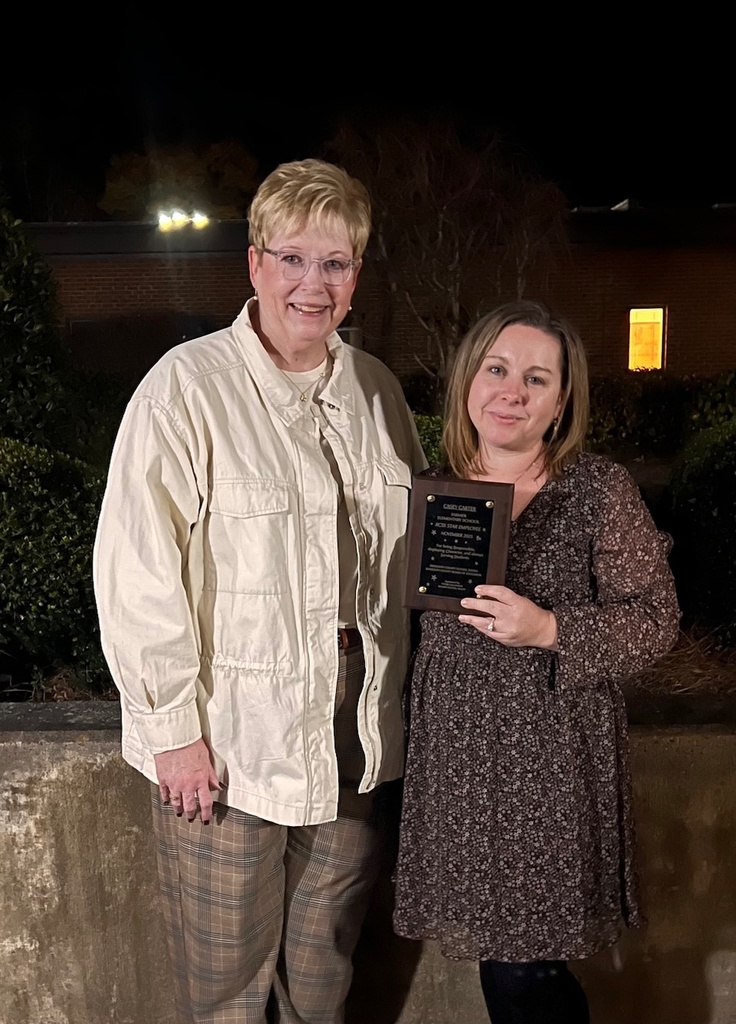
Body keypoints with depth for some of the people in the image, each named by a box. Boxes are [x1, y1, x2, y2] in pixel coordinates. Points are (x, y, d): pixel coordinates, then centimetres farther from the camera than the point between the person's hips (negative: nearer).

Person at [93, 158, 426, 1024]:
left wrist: (396, 702, 11)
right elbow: (136, 572, -15)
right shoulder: (188, 386, -14)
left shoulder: (377, 390, 5)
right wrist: (175, 727, -14)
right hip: (229, 737, -5)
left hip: (355, 733, 5)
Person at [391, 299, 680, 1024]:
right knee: (494, 961, 14)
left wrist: (551, 631, -18)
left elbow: (656, 620, -7)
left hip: (554, 760, -4)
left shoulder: (601, 489, -8)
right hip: (456, 753, 4)